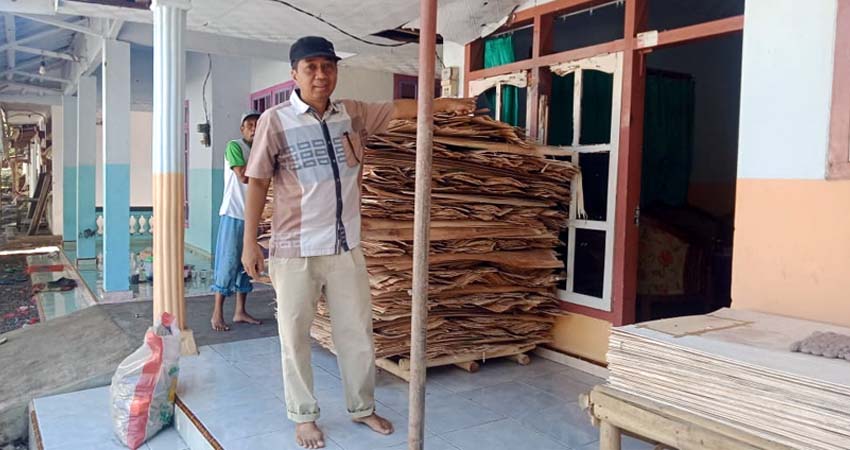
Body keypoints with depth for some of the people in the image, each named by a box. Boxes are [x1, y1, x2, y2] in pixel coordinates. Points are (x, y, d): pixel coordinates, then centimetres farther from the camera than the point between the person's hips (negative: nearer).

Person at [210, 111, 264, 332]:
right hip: (233, 214, -7)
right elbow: (243, 176, -19)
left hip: (251, 215, 7)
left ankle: (240, 311, 17)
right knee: (228, 263, -5)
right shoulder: (234, 146, -6)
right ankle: (217, 314, 3)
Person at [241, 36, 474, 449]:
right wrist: (250, 241, -5)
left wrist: (447, 103, 3)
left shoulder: (353, 113, 4)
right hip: (294, 250, -4)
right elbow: (258, 182, -4)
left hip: (345, 247, 4)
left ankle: (362, 407, 33)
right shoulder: (275, 121, -7)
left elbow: (398, 109, 12)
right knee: (295, 337, 9)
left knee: (357, 332, 14)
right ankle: (303, 416, 28)